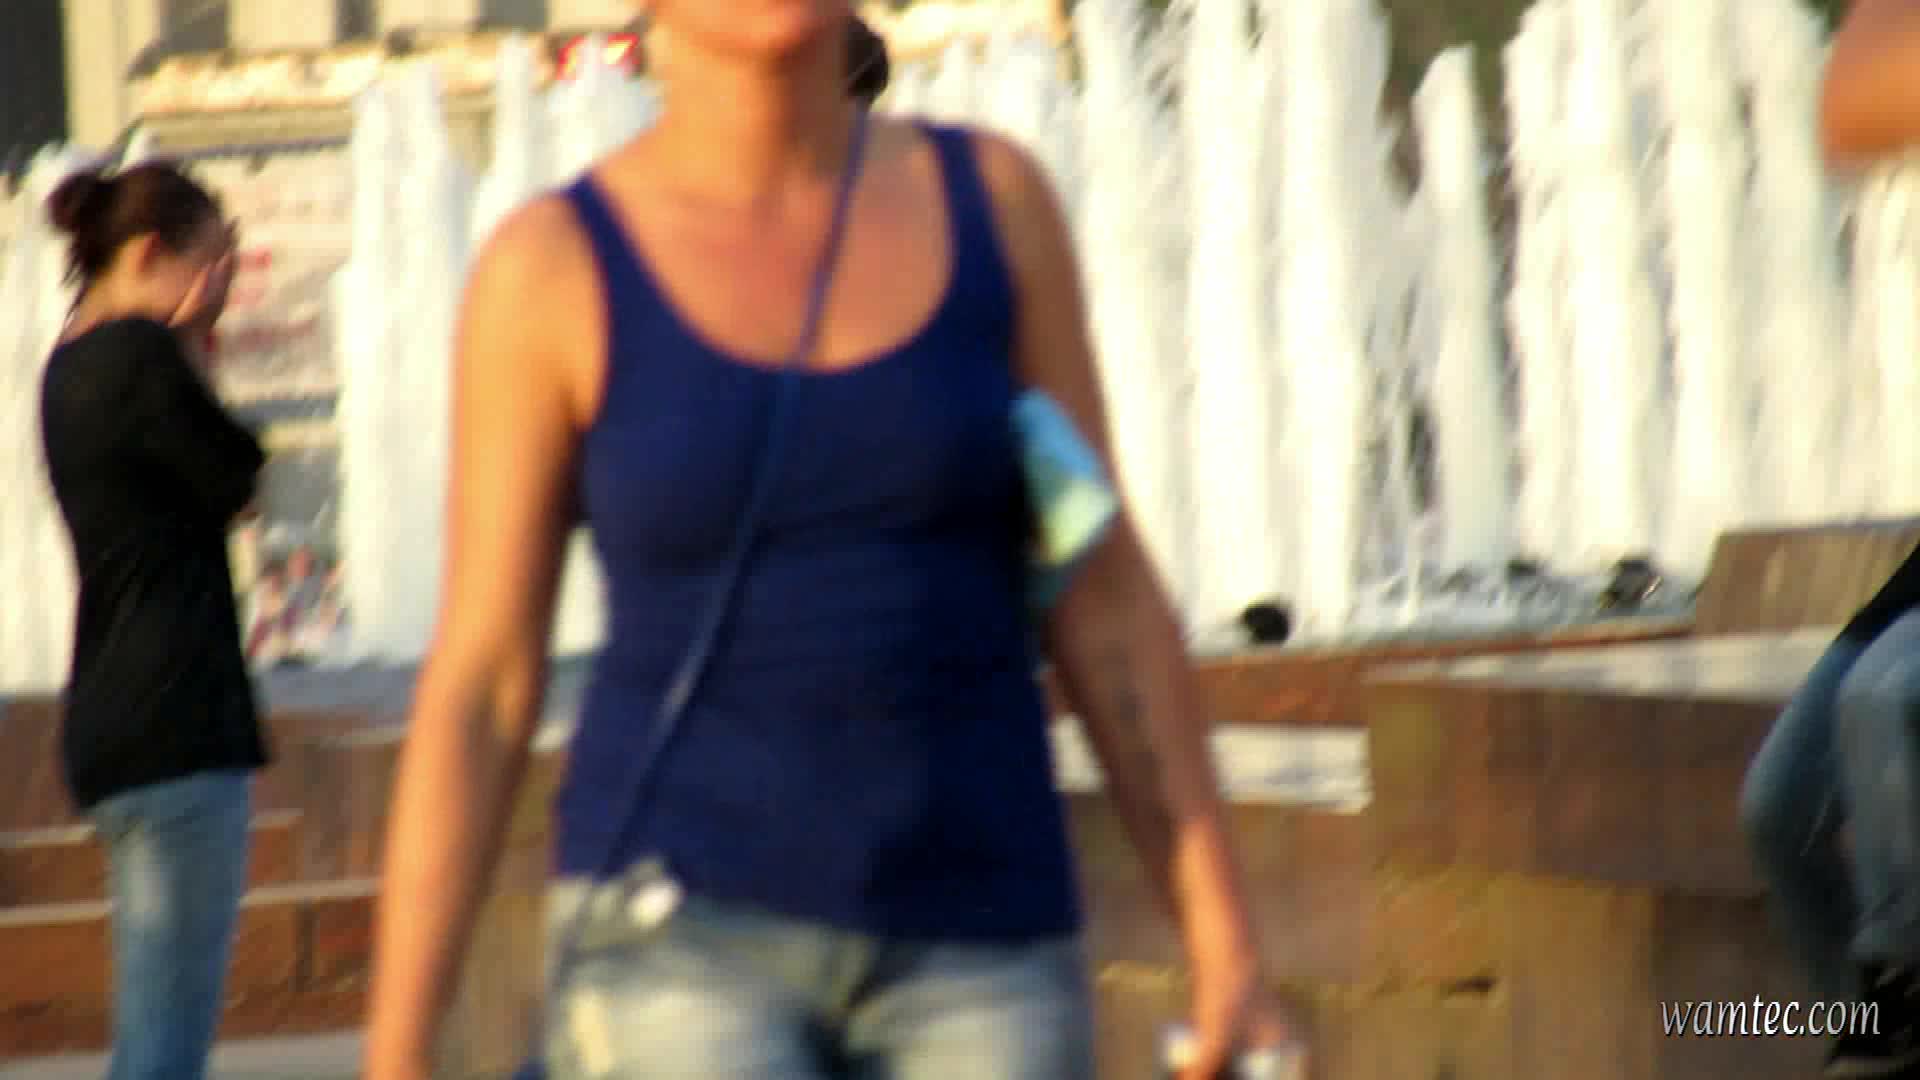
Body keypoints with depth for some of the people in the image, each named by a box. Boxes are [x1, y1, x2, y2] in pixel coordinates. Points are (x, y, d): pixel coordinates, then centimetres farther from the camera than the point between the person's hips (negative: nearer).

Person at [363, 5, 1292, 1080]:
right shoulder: (550, 268, -4)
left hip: (965, 953, 3)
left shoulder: (997, 197, 3)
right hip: (685, 945, -3)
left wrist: (1232, 952, 0)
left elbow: (1104, 605, 6)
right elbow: (474, 689, -2)